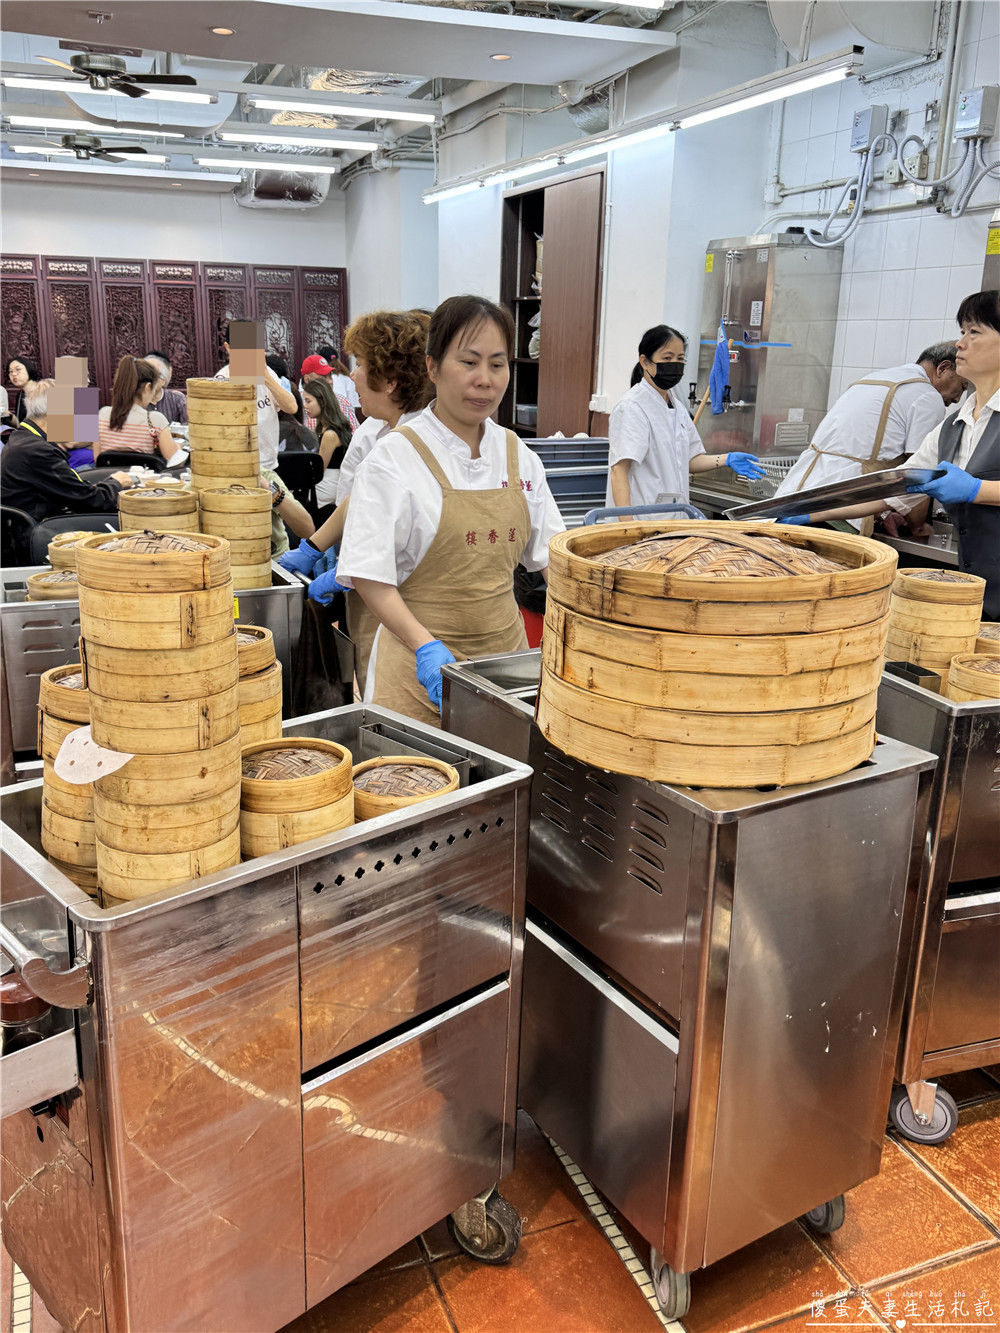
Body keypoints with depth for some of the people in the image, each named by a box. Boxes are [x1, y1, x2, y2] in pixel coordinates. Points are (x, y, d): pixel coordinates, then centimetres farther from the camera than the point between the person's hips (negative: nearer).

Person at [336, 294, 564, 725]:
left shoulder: (518, 457, 6)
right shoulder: (396, 458, -9)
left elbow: (553, 555, 12)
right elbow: (369, 575, -14)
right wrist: (426, 647, -27)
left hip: (506, 651, 5)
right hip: (424, 669, -4)